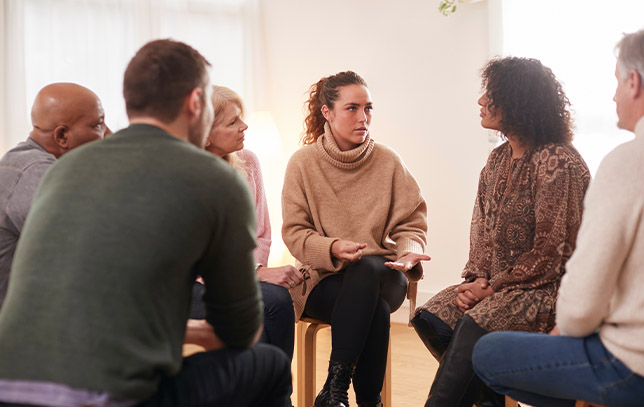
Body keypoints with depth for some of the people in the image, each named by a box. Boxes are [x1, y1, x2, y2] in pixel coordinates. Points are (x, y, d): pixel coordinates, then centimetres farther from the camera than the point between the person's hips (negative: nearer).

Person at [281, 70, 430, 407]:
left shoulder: (388, 161, 5)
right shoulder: (303, 163, 1)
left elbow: (410, 224, 8)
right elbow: (294, 232, -2)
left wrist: (408, 251, -15)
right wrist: (332, 248, -21)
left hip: (380, 275, 2)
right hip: (324, 278, -2)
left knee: (367, 268, -36)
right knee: (374, 308, -35)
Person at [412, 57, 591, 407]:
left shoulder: (559, 163, -14)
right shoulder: (499, 159, 12)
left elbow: (550, 253, -16)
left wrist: (492, 288, -15)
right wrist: (477, 279, -4)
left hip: (546, 286, -8)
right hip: (497, 282, 8)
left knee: (475, 324, -30)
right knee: (430, 318, -12)